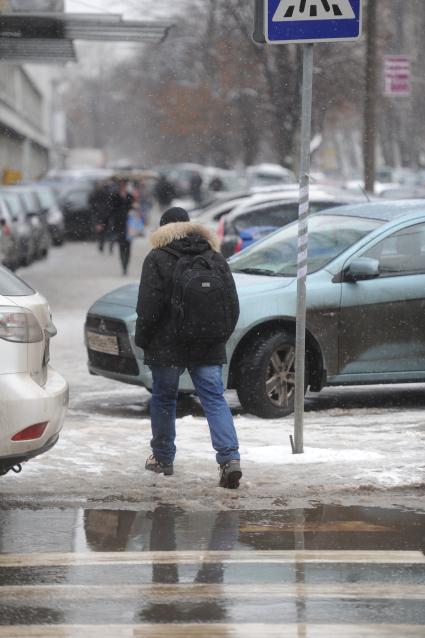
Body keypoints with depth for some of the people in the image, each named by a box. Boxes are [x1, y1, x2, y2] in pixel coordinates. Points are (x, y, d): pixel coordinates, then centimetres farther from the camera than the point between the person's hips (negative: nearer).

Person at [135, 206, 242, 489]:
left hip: (168, 346, -3)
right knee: (215, 399, 0)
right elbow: (232, 303, 9)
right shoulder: (215, 258, 7)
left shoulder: (157, 259, -7)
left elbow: (149, 306, -11)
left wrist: (142, 339, 2)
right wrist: (221, 335, 20)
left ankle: (162, 457, 22)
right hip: (207, 348, 3)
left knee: (163, 399, 13)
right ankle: (230, 457, -16)